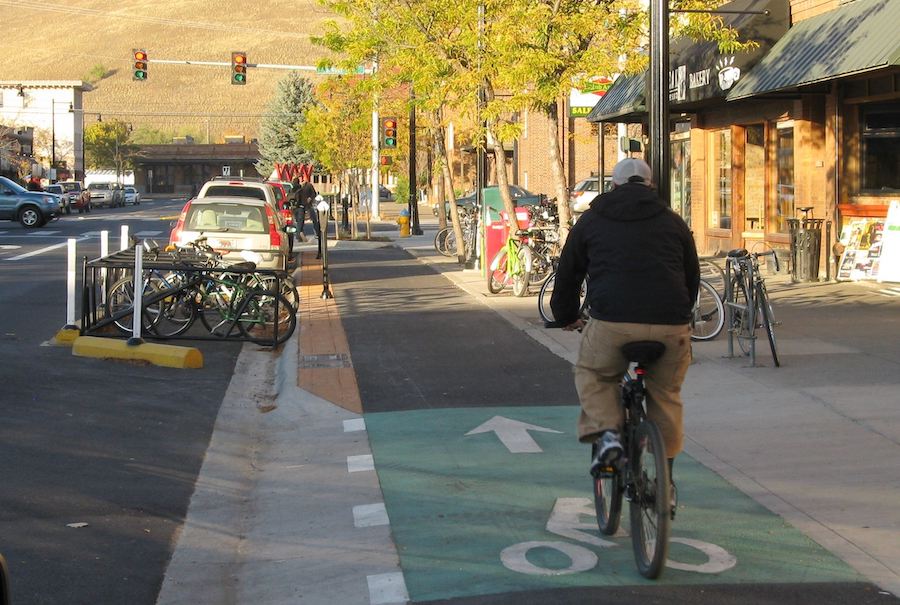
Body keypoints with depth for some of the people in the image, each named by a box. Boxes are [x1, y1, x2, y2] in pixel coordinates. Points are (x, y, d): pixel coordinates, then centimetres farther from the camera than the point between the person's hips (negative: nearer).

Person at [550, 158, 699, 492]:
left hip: (612, 322, -2)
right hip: (670, 325, 2)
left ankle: (606, 433, 0)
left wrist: (567, 317, 39)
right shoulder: (672, 221, 20)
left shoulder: (592, 220, 17)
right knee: (665, 394, 22)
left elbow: (567, 274, 23)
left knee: (591, 375, 25)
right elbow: (693, 277, 27)